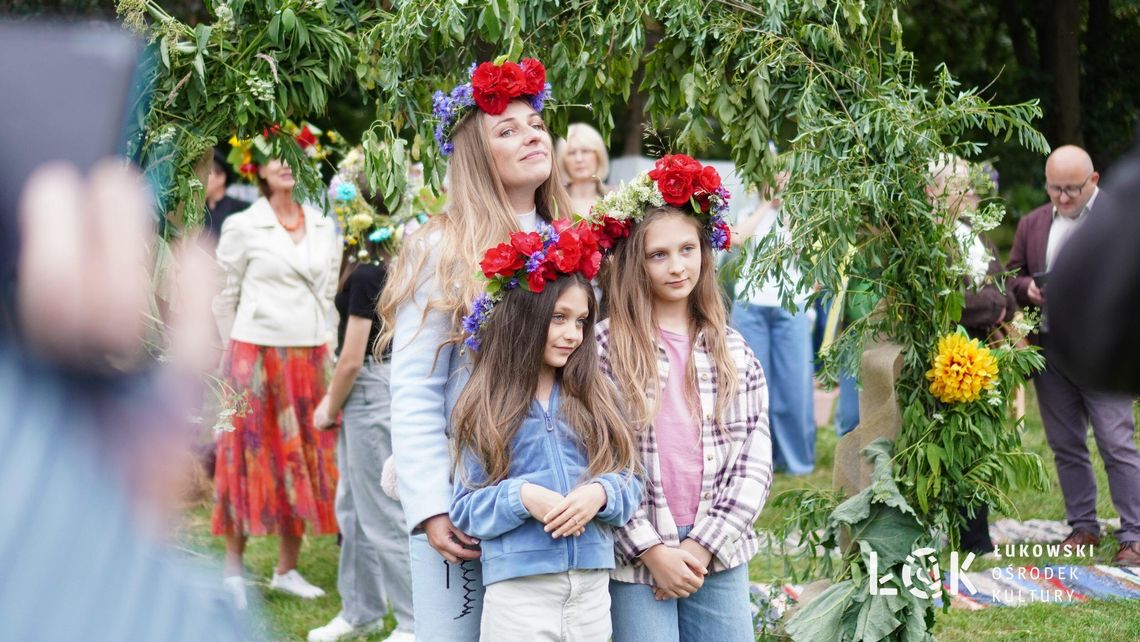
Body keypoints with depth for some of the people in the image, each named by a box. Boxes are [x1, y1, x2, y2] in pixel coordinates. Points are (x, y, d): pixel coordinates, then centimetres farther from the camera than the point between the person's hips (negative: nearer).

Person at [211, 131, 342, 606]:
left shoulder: (324, 228, 9)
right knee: (252, 457, -1)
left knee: (302, 459, 7)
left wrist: (321, 345, 11)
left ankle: (288, 569, 16)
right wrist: (236, 351, 4)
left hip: (310, 357, 4)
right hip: (256, 354, -4)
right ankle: (233, 568, 8)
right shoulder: (242, 227, -3)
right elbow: (225, 295, 2)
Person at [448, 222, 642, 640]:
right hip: (519, 588, -3)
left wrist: (600, 493, -14)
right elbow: (465, 510, -2)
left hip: (592, 587, 3)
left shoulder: (597, 401, 9)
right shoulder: (484, 409, 1)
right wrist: (520, 496, -18)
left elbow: (629, 485, 7)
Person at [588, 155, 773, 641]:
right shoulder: (604, 349, -3)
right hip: (633, 565, -3)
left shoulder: (732, 350, 9)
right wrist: (651, 550, -11)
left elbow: (755, 460, 6)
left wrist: (705, 545, -4)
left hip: (719, 560, 4)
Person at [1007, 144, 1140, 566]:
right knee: (1066, 446, 10)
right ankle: (1083, 527, 21)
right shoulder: (1032, 224, 14)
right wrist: (1029, 290, -4)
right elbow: (1011, 277, 18)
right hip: (1049, 349, 5)